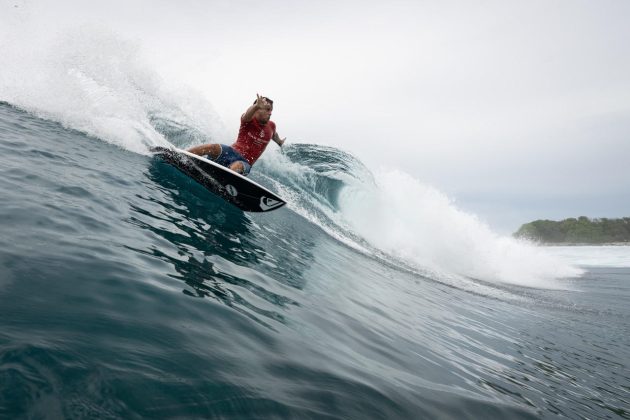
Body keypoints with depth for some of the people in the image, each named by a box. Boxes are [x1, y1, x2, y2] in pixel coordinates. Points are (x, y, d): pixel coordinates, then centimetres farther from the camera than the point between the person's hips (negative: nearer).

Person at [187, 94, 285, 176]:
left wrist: (279, 142, 59)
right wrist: (257, 106, -55)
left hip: (245, 162, 2)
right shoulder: (249, 119, -5)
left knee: (237, 166, -36)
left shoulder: (271, 126, 10)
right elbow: (247, 115, -31)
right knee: (213, 147, -31)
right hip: (232, 152, -2)